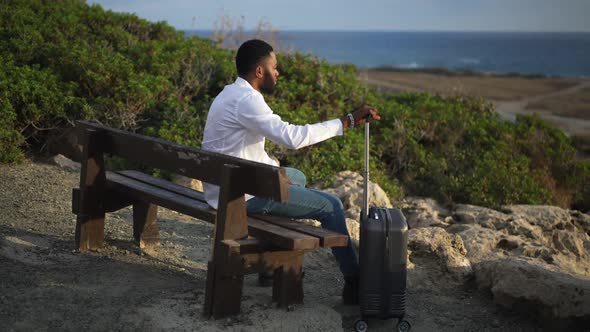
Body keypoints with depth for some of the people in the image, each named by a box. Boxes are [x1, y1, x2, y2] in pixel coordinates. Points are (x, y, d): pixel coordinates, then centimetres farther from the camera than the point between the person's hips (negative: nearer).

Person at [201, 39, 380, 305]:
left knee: (297, 177, 33)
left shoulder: (231, 94, 11)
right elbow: (291, 136, -32)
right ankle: (353, 284, 2)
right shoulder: (247, 100, -22)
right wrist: (347, 121, -28)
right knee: (331, 206, -6)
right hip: (241, 194, -10)